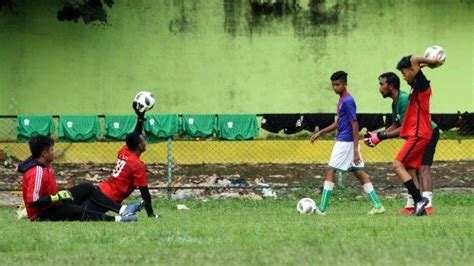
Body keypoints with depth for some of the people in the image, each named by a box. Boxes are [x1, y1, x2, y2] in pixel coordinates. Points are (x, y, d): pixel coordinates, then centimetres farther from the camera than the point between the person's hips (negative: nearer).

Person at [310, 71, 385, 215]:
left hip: (345, 142, -10)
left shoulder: (347, 101, -15)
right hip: (343, 141, 10)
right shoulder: (342, 100, 15)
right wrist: (320, 133, 23)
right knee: (359, 173, 8)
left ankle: (322, 209, -5)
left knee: (330, 171, -6)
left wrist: (356, 151, -21)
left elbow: (355, 125, -18)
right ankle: (378, 205, 7)